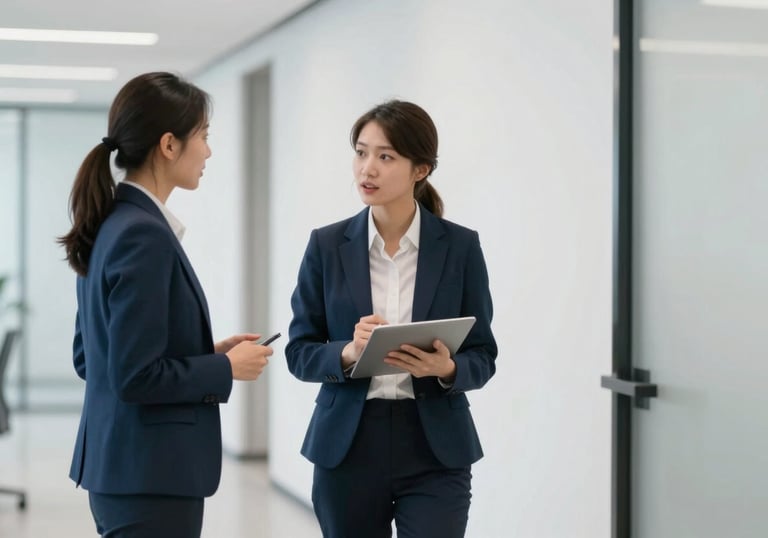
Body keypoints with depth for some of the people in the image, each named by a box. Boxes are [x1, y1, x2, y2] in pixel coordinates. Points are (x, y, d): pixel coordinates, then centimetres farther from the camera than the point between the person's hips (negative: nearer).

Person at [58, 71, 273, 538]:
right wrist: (227, 368, -9)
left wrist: (210, 352, 12)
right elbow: (136, 376, -22)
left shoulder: (113, 224, 10)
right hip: (150, 473, -9)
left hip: (122, 466, 9)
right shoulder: (144, 235, -19)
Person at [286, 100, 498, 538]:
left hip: (435, 452, -1)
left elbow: (483, 357, 2)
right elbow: (300, 352, 2)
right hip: (348, 450, 2)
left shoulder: (460, 247, -1)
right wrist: (348, 353, -19)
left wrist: (446, 369, -20)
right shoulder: (327, 245, 1)